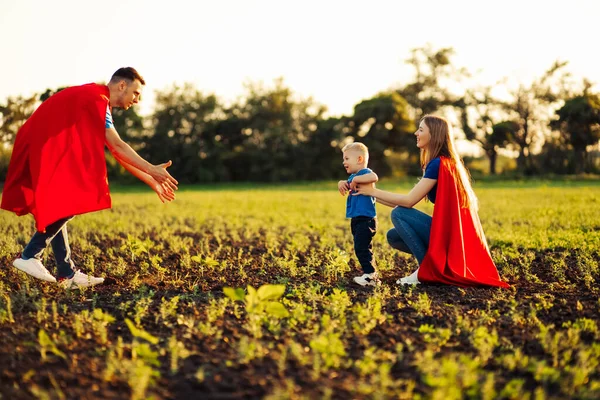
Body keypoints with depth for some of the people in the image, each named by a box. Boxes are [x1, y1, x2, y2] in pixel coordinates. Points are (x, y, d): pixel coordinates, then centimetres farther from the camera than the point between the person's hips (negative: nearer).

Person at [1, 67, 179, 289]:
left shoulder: (98, 102, 18)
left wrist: (151, 181, 14)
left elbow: (117, 151, 17)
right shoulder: (97, 99, -14)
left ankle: (67, 273, 8)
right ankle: (30, 256, -9)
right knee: (68, 204, -13)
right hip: (42, 152, -11)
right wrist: (152, 171, -15)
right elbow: (117, 147, -18)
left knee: (56, 207, 8)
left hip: (44, 151, 11)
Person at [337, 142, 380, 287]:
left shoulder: (365, 172, -13)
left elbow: (374, 177, -35)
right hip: (356, 219, 11)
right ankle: (369, 274, 20)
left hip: (365, 219, -11)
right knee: (363, 248, 14)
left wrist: (355, 180, -27)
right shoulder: (353, 176, 18)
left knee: (361, 248, -16)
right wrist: (342, 183, 5)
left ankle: (370, 275, -15)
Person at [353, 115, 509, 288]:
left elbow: (408, 201, -17)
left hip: (451, 235, -9)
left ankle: (428, 269, -9)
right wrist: (373, 193, 14)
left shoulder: (438, 163, -16)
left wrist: (373, 191, -6)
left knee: (398, 214, -12)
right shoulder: (447, 162, 15)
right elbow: (409, 201, 15)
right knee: (393, 236, 10)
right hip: (454, 233, 9)